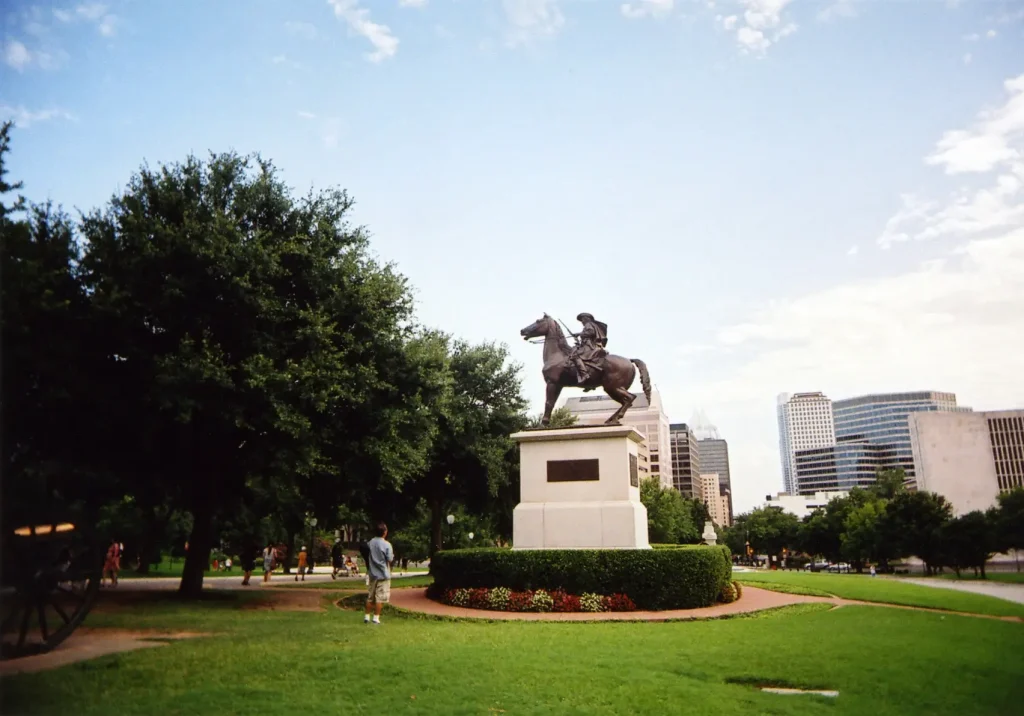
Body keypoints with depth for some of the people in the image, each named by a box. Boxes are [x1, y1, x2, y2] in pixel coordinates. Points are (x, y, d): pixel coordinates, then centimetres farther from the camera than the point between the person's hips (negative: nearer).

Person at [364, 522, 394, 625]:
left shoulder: (370, 543, 0)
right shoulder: (387, 544, -15)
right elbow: (390, 559, -12)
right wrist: (392, 555, 8)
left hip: (372, 574, 5)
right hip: (383, 574, -5)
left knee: (370, 596, 15)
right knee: (380, 597, 0)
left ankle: (367, 616, 20)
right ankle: (376, 617, 1)